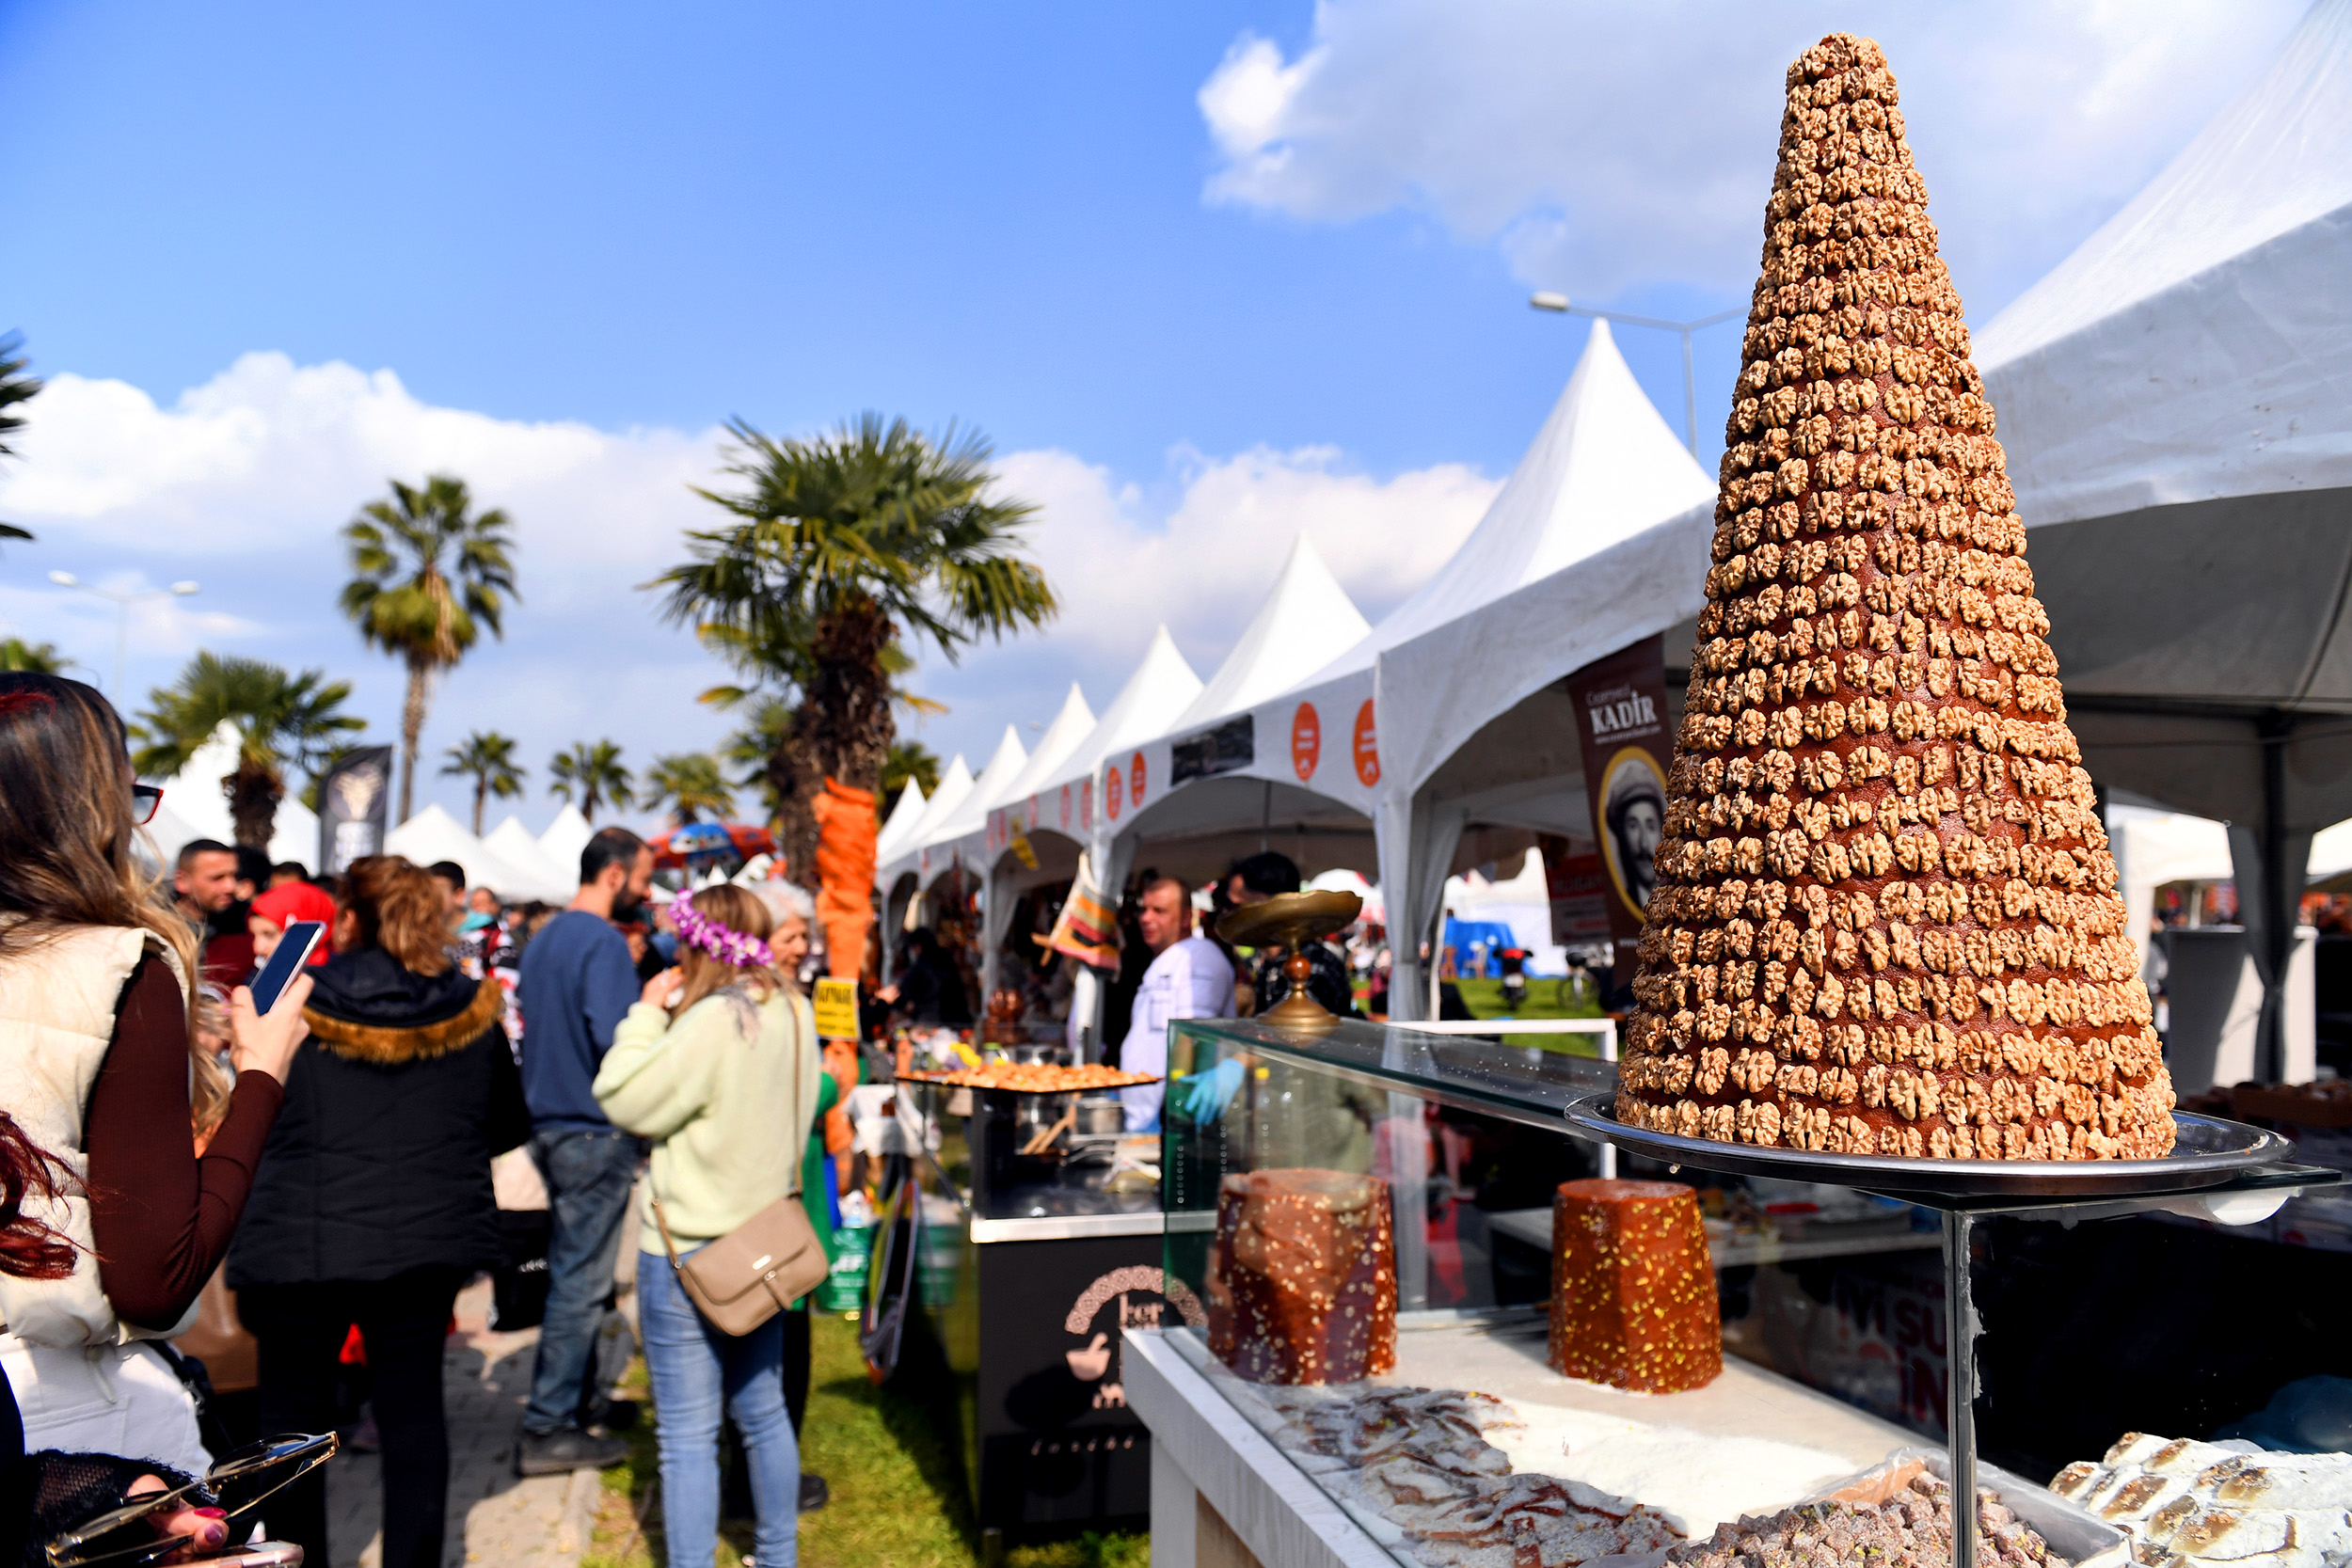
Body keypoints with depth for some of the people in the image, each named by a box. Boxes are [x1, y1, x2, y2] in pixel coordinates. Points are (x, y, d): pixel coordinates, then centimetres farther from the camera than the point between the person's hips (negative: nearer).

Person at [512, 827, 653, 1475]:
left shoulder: (544, 938, 12)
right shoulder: (603, 942, -17)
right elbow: (617, 1042, -26)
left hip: (549, 1125, 10)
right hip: (594, 1133, -10)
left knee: (570, 1274, 19)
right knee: (581, 1281, -1)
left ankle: (573, 1396, 32)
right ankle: (548, 1430, 6)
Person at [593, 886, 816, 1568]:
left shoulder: (710, 1023, -22)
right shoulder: (794, 1013, 1)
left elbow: (624, 1102, -17)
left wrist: (647, 1015, -7)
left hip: (688, 1254, -8)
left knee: (689, 1435, 3)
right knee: (764, 1412, 21)